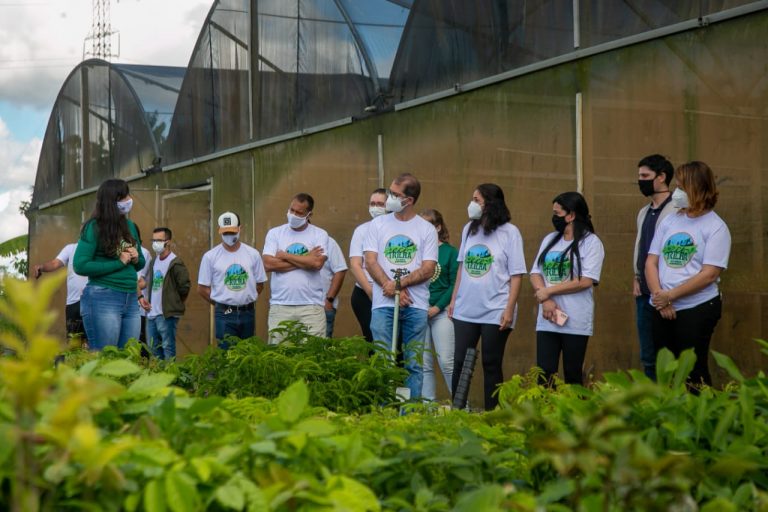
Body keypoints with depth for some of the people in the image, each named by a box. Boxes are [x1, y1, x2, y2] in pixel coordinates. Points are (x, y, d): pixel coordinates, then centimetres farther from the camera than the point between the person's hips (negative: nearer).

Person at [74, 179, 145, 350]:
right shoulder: (94, 227, -7)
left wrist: (136, 258, -1)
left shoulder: (130, 226, 11)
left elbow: (141, 262, 22)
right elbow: (80, 266, -14)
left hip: (131, 300, 7)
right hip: (103, 299, -6)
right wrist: (119, 263, -14)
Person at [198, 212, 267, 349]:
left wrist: (247, 300, 4)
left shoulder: (253, 254, 3)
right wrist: (220, 303, 3)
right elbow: (202, 288, 1)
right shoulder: (210, 256, -3)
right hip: (224, 315, -2)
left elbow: (260, 284, 10)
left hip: (248, 313, 2)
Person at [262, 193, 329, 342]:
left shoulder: (319, 235, 5)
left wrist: (285, 255, -3)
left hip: (312, 306, -1)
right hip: (280, 306, 1)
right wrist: (305, 260, -6)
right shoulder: (274, 233, 9)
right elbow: (268, 264, -6)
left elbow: (317, 263, -11)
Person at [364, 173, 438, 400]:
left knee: (413, 363, 2)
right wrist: (390, 287, -12)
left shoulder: (427, 229, 6)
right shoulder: (378, 224, 9)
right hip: (383, 304, 0)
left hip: (416, 305, 0)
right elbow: (371, 262, 1)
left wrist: (398, 283, -13)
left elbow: (428, 269, -1)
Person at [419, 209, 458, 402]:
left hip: (442, 311, -3)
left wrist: (437, 307, -11)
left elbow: (454, 284, -3)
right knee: (424, 363, 6)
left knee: (447, 362, -7)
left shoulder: (450, 252, 0)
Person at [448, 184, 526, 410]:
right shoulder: (469, 229, 10)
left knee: (491, 365, 3)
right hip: (465, 310, 4)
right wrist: (454, 299, 11)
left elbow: (516, 274, -6)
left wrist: (510, 309, -11)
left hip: (495, 312, -4)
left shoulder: (509, 232, -5)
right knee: (460, 363, 4)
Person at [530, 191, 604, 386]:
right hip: (546, 320, 5)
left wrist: (548, 291, -9)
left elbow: (586, 281, -12)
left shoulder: (591, 242, -3)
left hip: (576, 321, -4)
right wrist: (546, 301, -8)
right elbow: (535, 273, 10)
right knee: (544, 374, -1)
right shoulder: (549, 240, 14)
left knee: (573, 376, 3)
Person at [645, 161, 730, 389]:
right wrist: (660, 298, -10)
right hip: (662, 309, 5)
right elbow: (651, 262, 4)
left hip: (697, 309, -5)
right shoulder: (669, 221, 8)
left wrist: (670, 295, -14)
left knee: (693, 372, 0)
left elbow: (709, 274, -15)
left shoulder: (716, 227, -8)